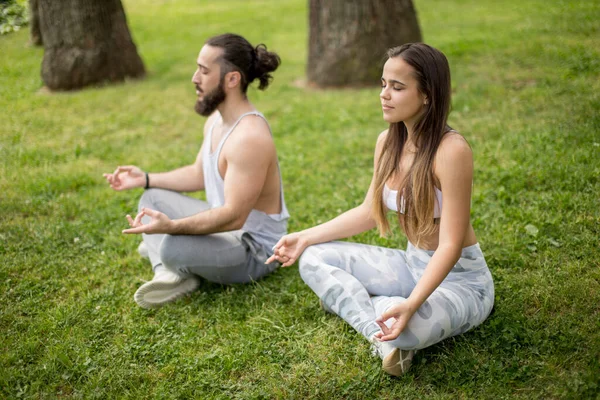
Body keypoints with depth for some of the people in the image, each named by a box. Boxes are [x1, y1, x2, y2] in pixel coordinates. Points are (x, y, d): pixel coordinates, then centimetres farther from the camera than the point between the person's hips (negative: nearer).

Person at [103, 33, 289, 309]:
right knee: (152, 198, 15)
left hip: (254, 247, -10)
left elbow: (234, 216, -31)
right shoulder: (216, 120, 3)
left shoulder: (249, 137, -28)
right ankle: (169, 273, -8)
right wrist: (146, 179, 9)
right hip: (226, 224, 10)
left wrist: (172, 227, -41)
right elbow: (199, 174, 17)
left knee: (174, 248, -35)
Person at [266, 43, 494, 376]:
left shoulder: (451, 150, -25)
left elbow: (450, 245, -25)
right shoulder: (388, 142, -2)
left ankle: (350, 300, -5)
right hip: (413, 263, 8)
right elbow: (369, 212, 10)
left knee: (405, 326, -38)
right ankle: (384, 338, -16)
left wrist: (411, 304, -38)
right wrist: (306, 237, 6)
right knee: (314, 259, -4)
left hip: (460, 277, -7)